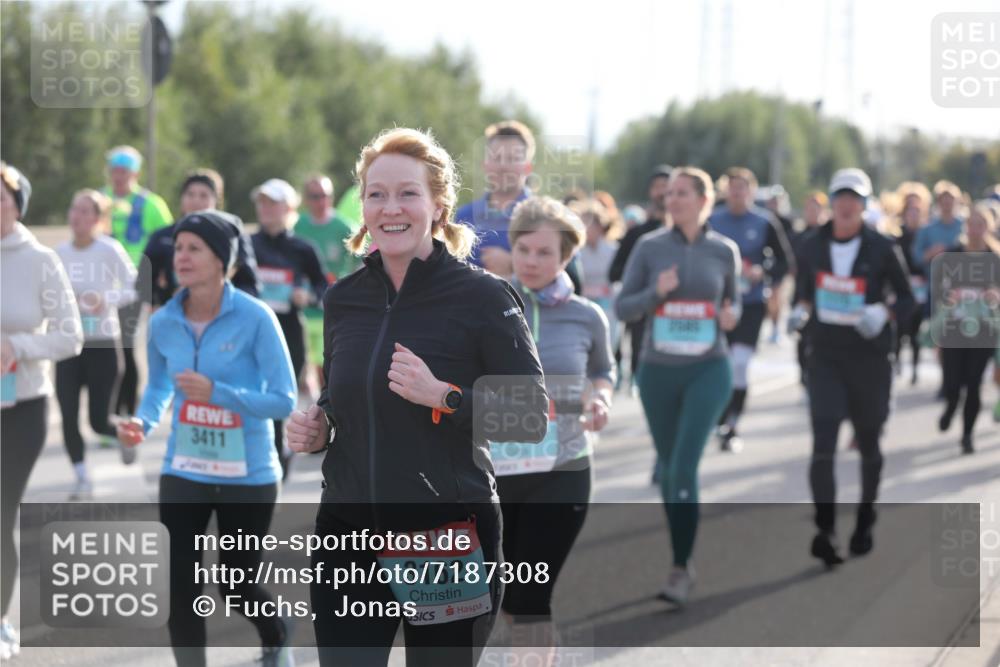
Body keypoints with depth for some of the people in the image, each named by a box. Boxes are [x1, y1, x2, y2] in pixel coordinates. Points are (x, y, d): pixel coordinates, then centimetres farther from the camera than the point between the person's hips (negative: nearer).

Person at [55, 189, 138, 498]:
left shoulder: (109, 249, -12)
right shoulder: (60, 251, 3)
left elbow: (134, 287, -11)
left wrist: (107, 299, -27)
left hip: (103, 343, -4)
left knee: (100, 421, -1)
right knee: (68, 417, -5)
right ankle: (82, 478, 9)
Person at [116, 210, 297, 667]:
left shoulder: (255, 318, -15)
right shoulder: (163, 323, -2)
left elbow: (284, 401, -16)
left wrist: (216, 392, -27)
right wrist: (142, 422, -8)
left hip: (247, 476, -3)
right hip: (184, 473, 3)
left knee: (235, 582, 11)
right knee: (179, 587, -3)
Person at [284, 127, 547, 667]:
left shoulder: (483, 297, -7)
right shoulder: (343, 299, 8)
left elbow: (533, 417, -9)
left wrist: (444, 398, -21)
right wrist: (315, 427, 0)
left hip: (449, 539, -4)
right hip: (348, 535, 4)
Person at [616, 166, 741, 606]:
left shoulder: (724, 250, -1)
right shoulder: (649, 248, -2)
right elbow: (623, 309, -1)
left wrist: (730, 316, -8)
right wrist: (655, 293, -20)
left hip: (708, 371, -2)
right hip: (658, 371, 2)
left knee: (684, 465, -17)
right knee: (669, 465, 14)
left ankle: (680, 572, -15)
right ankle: (682, 552, 36)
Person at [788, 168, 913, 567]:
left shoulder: (883, 250, -5)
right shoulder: (812, 247, 2)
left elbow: (907, 299, 1)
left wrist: (882, 313, -19)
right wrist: (800, 310, -4)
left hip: (869, 356, -1)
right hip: (825, 356, 1)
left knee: (868, 444, 12)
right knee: (822, 445, -14)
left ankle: (865, 522, 32)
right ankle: (826, 531, -16)